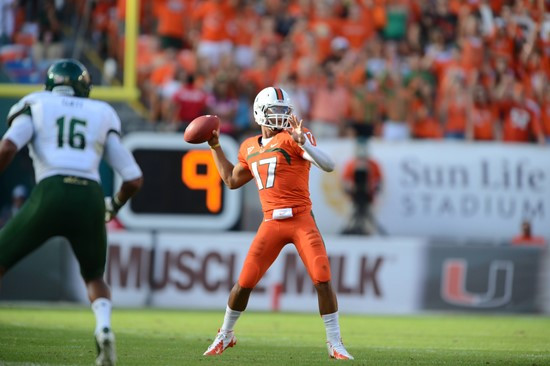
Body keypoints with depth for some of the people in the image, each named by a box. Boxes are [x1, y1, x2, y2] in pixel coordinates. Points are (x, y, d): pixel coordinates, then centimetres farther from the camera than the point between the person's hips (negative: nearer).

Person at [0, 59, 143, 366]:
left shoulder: (35, 105, 17)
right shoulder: (102, 116, 22)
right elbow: (134, 179, 19)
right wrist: (115, 206, 38)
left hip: (51, 194, -2)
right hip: (90, 198, 2)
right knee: (94, 276, 26)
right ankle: (104, 327, -5)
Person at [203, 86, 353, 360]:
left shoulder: (293, 137, -3)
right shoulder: (249, 148, 15)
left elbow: (328, 165, -16)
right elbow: (232, 181, 32)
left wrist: (302, 142, -28)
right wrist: (215, 147, 29)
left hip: (301, 221, -4)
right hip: (271, 224, 4)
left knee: (322, 280, -12)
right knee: (245, 282, 3)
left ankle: (335, 344, -1)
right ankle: (225, 335, 25)